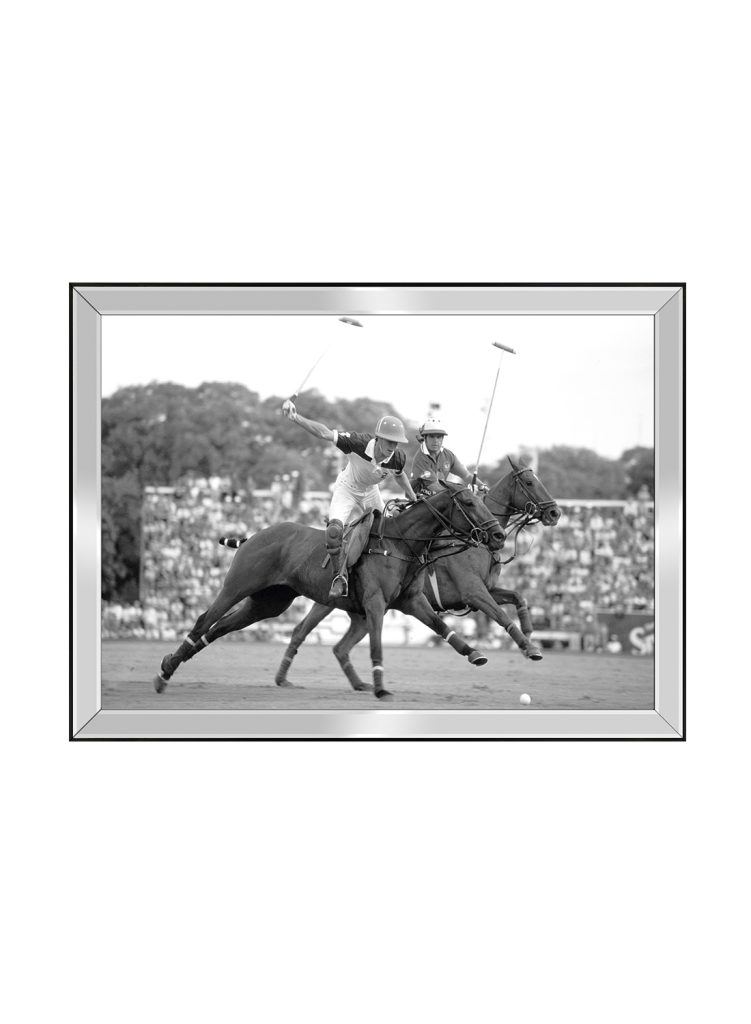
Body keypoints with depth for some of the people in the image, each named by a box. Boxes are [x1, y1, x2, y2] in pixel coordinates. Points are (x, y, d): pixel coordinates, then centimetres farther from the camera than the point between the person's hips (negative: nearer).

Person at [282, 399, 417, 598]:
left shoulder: (398, 458, -24)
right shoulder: (358, 443, -36)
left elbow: (399, 475, 2)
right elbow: (325, 433, -41)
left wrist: (414, 499, 14)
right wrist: (296, 418, -54)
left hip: (371, 492, 4)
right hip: (346, 489, -4)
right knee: (335, 530, -28)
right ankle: (340, 578, -17)